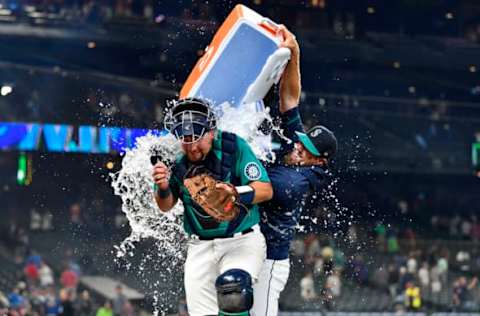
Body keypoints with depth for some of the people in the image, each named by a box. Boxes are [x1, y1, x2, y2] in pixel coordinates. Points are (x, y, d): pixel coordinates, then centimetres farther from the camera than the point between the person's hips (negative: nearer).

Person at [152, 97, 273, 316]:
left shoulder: (233, 147, -13)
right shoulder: (176, 159, -3)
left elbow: (266, 190, -15)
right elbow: (166, 206, 5)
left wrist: (236, 192, -35)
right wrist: (163, 188, -18)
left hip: (243, 242, -4)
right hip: (201, 247, 4)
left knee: (232, 288, -31)